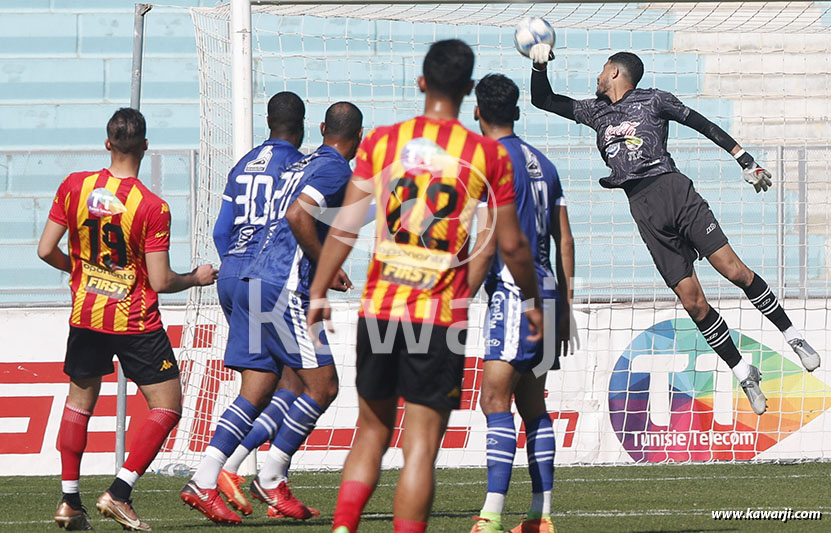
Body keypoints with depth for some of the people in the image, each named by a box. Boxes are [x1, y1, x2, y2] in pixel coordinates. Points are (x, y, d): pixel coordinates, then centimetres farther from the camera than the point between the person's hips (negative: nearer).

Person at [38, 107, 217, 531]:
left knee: (79, 400, 21)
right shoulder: (153, 208, -16)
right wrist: (195, 278, 6)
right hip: (136, 321, -4)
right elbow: (161, 281, -14)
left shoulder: (74, 187, -6)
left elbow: (46, 250, -1)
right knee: (166, 407, 5)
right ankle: (118, 494, -7)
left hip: (85, 316, 4)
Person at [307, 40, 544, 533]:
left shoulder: (381, 141, 2)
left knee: (372, 432, 16)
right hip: (442, 316, -2)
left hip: (378, 308, 3)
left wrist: (319, 293, 8)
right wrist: (534, 303, 18)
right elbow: (512, 245, 3)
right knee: (421, 446, -2)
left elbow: (346, 227, 0)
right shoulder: (488, 155, -2)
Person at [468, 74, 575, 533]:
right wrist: (565, 310, 23)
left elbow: (487, 245, -15)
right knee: (531, 404, 14)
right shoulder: (541, 163, 16)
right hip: (546, 291, 9)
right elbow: (565, 242, 18)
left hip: (513, 292, -9)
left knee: (495, 399, -15)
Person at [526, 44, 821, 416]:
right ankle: (744, 374, 2)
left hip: (673, 190, -3)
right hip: (643, 211, 3)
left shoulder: (653, 100, 10)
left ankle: (791, 335, -1)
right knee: (692, 301, -6)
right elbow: (543, 100, 28)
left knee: (735, 271, -15)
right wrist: (539, 65, 11)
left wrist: (745, 160, 5)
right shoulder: (595, 111, 22)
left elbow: (704, 126, 10)